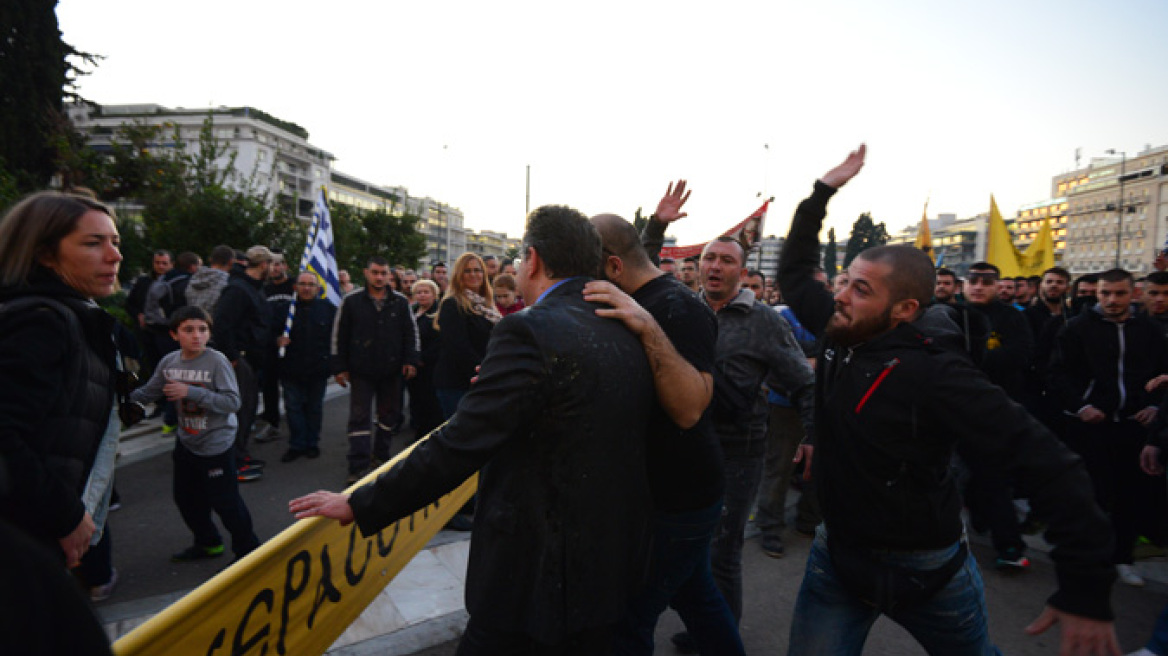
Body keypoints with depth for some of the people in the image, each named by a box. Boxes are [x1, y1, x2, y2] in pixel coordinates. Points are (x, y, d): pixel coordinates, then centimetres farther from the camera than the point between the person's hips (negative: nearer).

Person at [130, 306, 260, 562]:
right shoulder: (169, 362, -3)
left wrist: (191, 392, -30)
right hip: (186, 442, 7)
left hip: (216, 443, -7)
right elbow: (148, 393, 10)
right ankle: (208, 543, 41)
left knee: (224, 500, 0)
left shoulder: (217, 361, -20)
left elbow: (233, 402, -25)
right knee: (186, 497, 20)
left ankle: (248, 548, 19)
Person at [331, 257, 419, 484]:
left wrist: (410, 361, -2)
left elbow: (411, 333, 8)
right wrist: (339, 368, -1)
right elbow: (339, 335, 2)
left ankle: (380, 456, 29)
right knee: (359, 417, -3)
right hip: (361, 371, -2)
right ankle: (359, 467, -1)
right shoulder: (351, 301, -1)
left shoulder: (400, 302, 3)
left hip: (391, 371, 2)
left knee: (389, 414, 12)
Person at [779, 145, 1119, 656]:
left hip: (926, 571, -4)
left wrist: (1086, 589, -28)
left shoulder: (935, 373, -25)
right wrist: (822, 192, 3)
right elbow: (794, 272, 9)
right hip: (837, 554, 4)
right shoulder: (842, 333, -6)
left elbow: (1046, 463, -27)